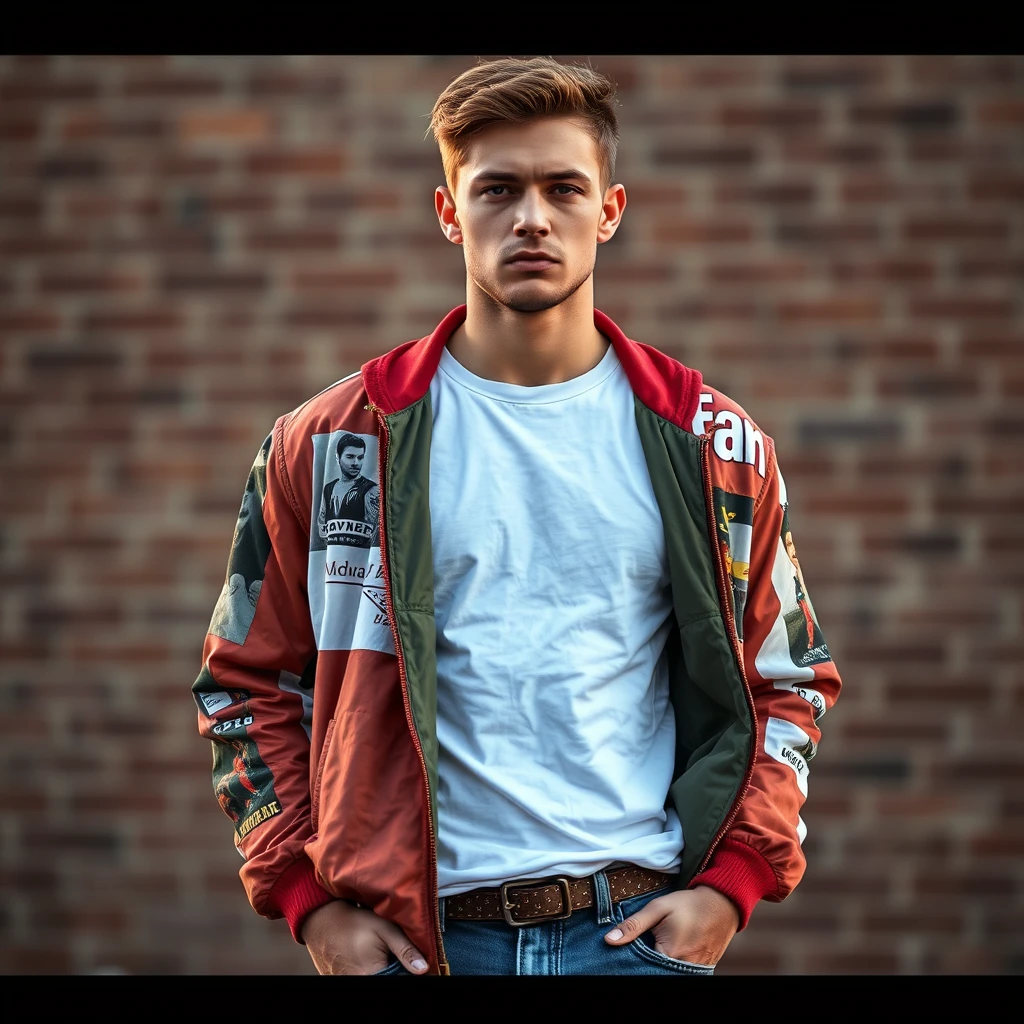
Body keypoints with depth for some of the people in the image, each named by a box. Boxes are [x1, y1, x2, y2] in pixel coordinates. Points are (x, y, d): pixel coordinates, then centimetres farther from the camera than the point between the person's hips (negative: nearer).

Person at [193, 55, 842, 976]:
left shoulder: (713, 449, 6)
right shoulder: (333, 446, 3)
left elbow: (786, 683, 12)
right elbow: (248, 685, 8)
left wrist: (728, 885, 0)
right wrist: (312, 901, -1)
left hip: (637, 926, 1)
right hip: (417, 933, 0)